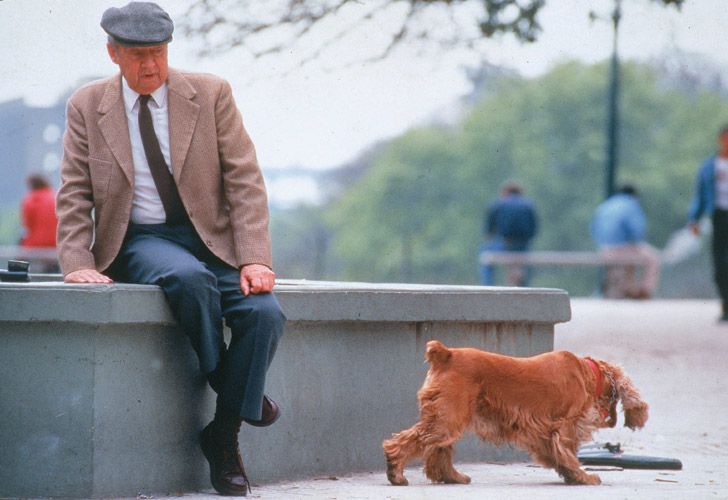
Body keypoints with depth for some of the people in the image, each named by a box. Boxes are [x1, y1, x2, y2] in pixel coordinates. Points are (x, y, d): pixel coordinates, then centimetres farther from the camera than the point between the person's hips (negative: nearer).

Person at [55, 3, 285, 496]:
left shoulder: (211, 94, 0)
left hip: (210, 235, 2)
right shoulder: (87, 107, 2)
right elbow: (75, 196, 4)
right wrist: (78, 264, -12)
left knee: (264, 313, -25)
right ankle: (221, 380, -10)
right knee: (188, 277, -37)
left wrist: (254, 258, -14)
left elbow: (245, 181, -2)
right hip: (138, 242, -1)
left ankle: (223, 435, -9)